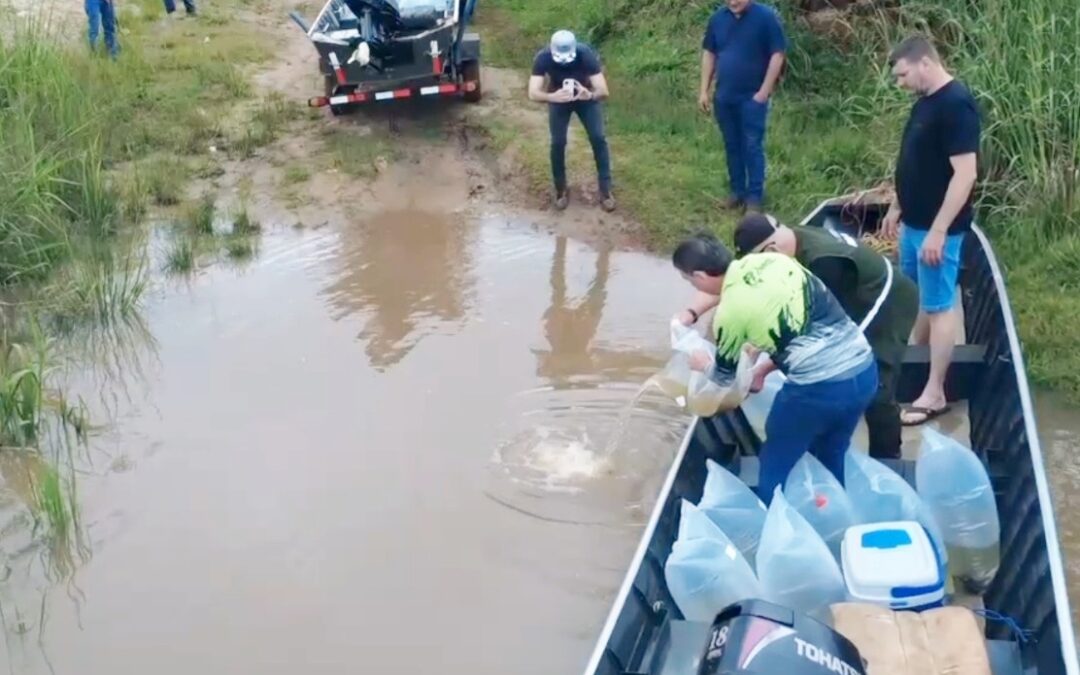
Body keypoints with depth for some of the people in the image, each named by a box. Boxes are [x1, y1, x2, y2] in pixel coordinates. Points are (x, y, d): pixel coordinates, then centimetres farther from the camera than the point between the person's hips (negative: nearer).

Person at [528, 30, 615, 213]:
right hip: (558, 100, 0)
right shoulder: (543, 58, -33)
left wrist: (590, 95, -60)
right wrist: (552, 97, -60)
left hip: (586, 98, 0)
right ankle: (561, 191, 10)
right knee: (558, 143, -8)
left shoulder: (586, 55, -35)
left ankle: (605, 191, 1)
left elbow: (604, 92, -37)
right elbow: (533, 93, -40)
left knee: (598, 139, -10)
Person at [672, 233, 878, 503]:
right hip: (865, 369, 7)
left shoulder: (730, 311, -7)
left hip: (817, 387, -7)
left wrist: (700, 364, 33)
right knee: (831, 459, 27)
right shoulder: (772, 260, 9)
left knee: (775, 467, 16)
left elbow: (724, 376, 11)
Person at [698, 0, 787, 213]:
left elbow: (777, 55, -10)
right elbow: (709, 54, 11)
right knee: (732, 145, 13)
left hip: (752, 97, -5)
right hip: (724, 96, 5)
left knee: (753, 146, -1)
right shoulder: (718, 18, 3)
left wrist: (764, 91, -14)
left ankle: (755, 196, 8)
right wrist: (704, 90, 6)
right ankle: (737, 191, 25)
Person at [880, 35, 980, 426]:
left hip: (937, 229, -9)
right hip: (914, 223, 9)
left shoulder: (956, 105, -21)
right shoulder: (925, 102, 9)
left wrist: (938, 231, -25)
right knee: (918, 299, 19)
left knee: (939, 306, -1)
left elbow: (964, 174, -24)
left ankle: (934, 394, 6)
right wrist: (897, 208, 22)